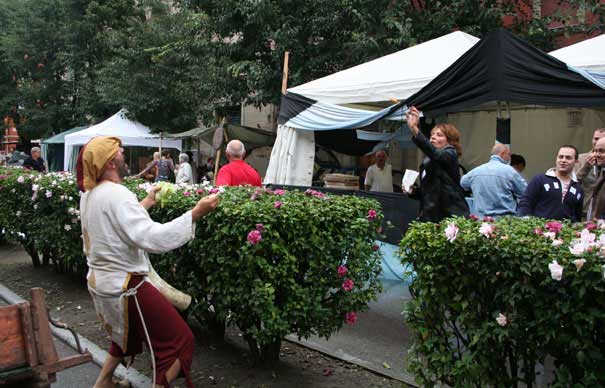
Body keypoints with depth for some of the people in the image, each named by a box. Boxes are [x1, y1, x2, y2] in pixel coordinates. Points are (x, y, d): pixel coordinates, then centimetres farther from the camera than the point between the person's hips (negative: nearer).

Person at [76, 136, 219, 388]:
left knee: (127, 332, 33)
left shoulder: (89, 195, 5)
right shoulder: (116, 195, -24)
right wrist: (195, 214, -34)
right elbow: (152, 238, -34)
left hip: (100, 282, 10)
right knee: (179, 341, -4)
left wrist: (146, 203, 22)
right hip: (124, 288, -10)